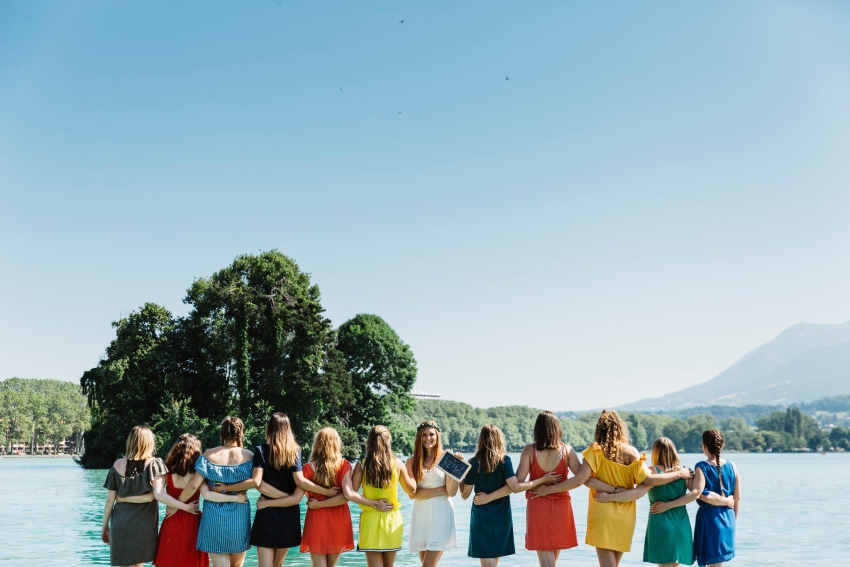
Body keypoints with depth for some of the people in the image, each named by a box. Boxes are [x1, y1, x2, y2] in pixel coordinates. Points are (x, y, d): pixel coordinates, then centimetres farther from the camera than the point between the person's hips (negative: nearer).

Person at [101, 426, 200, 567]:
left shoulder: (118, 465, 3)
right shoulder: (153, 464, -5)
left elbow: (110, 500, 4)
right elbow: (159, 495, -17)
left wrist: (105, 526, 14)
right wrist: (185, 507, -12)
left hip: (121, 521, 1)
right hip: (144, 521, -1)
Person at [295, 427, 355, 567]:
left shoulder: (309, 467, -4)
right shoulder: (344, 465, -3)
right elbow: (346, 495, -14)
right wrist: (320, 504, -10)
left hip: (316, 522, -2)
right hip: (339, 523, 2)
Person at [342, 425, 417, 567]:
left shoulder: (362, 465, -5)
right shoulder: (397, 464, -4)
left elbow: (350, 494, -14)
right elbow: (412, 491, 6)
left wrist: (373, 504, -7)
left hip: (370, 520, -1)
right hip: (392, 519, 1)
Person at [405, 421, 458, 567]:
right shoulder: (412, 462, 4)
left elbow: (452, 492, -7)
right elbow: (413, 493, -4)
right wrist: (440, 490, -8)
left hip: (441, 515, -3)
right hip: (421, 515, 3)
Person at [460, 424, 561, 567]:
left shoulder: (473, 463, -5)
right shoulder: (504, 460, -7)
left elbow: (464, 495, -1)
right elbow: (515, 487, -17)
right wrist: (543, 479, -11)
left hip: (481, 517, -1)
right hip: (501, 517, 1)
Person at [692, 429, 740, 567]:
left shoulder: (702, 467, -12)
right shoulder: (731, 466, 2)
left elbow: (697, 493, -27)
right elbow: (737, 497, 8)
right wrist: (733, 519, 17)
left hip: (709, 517, -5)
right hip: (727, 517, 5)